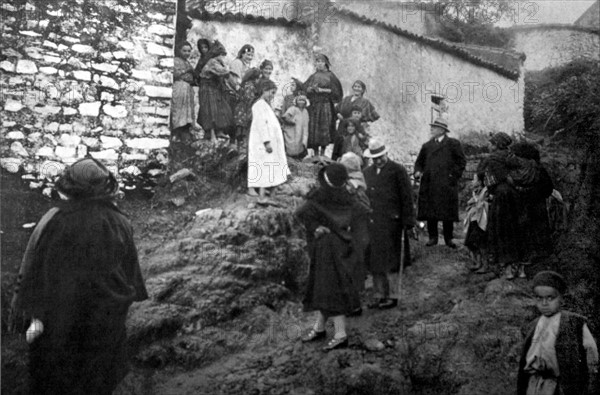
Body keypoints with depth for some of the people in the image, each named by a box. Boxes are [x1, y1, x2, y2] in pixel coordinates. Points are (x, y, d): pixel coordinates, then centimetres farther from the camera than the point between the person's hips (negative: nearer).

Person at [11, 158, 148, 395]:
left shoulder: (53, 222, -19)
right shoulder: (120, 224, -11)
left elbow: (34, 269, -15)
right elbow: (130, 269, -1)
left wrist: (35, 314, -5)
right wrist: (123, 300, 13)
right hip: (107, 320, 2)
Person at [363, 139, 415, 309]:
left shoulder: (398, 170, -1)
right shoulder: (367, 172, 15)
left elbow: (406, 197, -3)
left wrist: (408, 221, -6)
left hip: (390, 222, -5)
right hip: (371, 223, 6)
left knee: (389, 261, -2)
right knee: (374, 262, 7)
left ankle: (392, 296, 7)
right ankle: (380, 295, 17)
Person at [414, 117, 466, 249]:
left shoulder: (453, 144, 3)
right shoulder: (427, 146, 15)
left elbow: (461, 162, 3)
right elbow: (419, 162, 20)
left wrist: (453, 176, -5)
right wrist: (418, 171, 0)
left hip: (446, 185, -3)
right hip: (429, 185, 3)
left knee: (447, 213, 1)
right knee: (429, 212, 2)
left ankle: (448, 238, 11)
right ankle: (432, 237, 12)